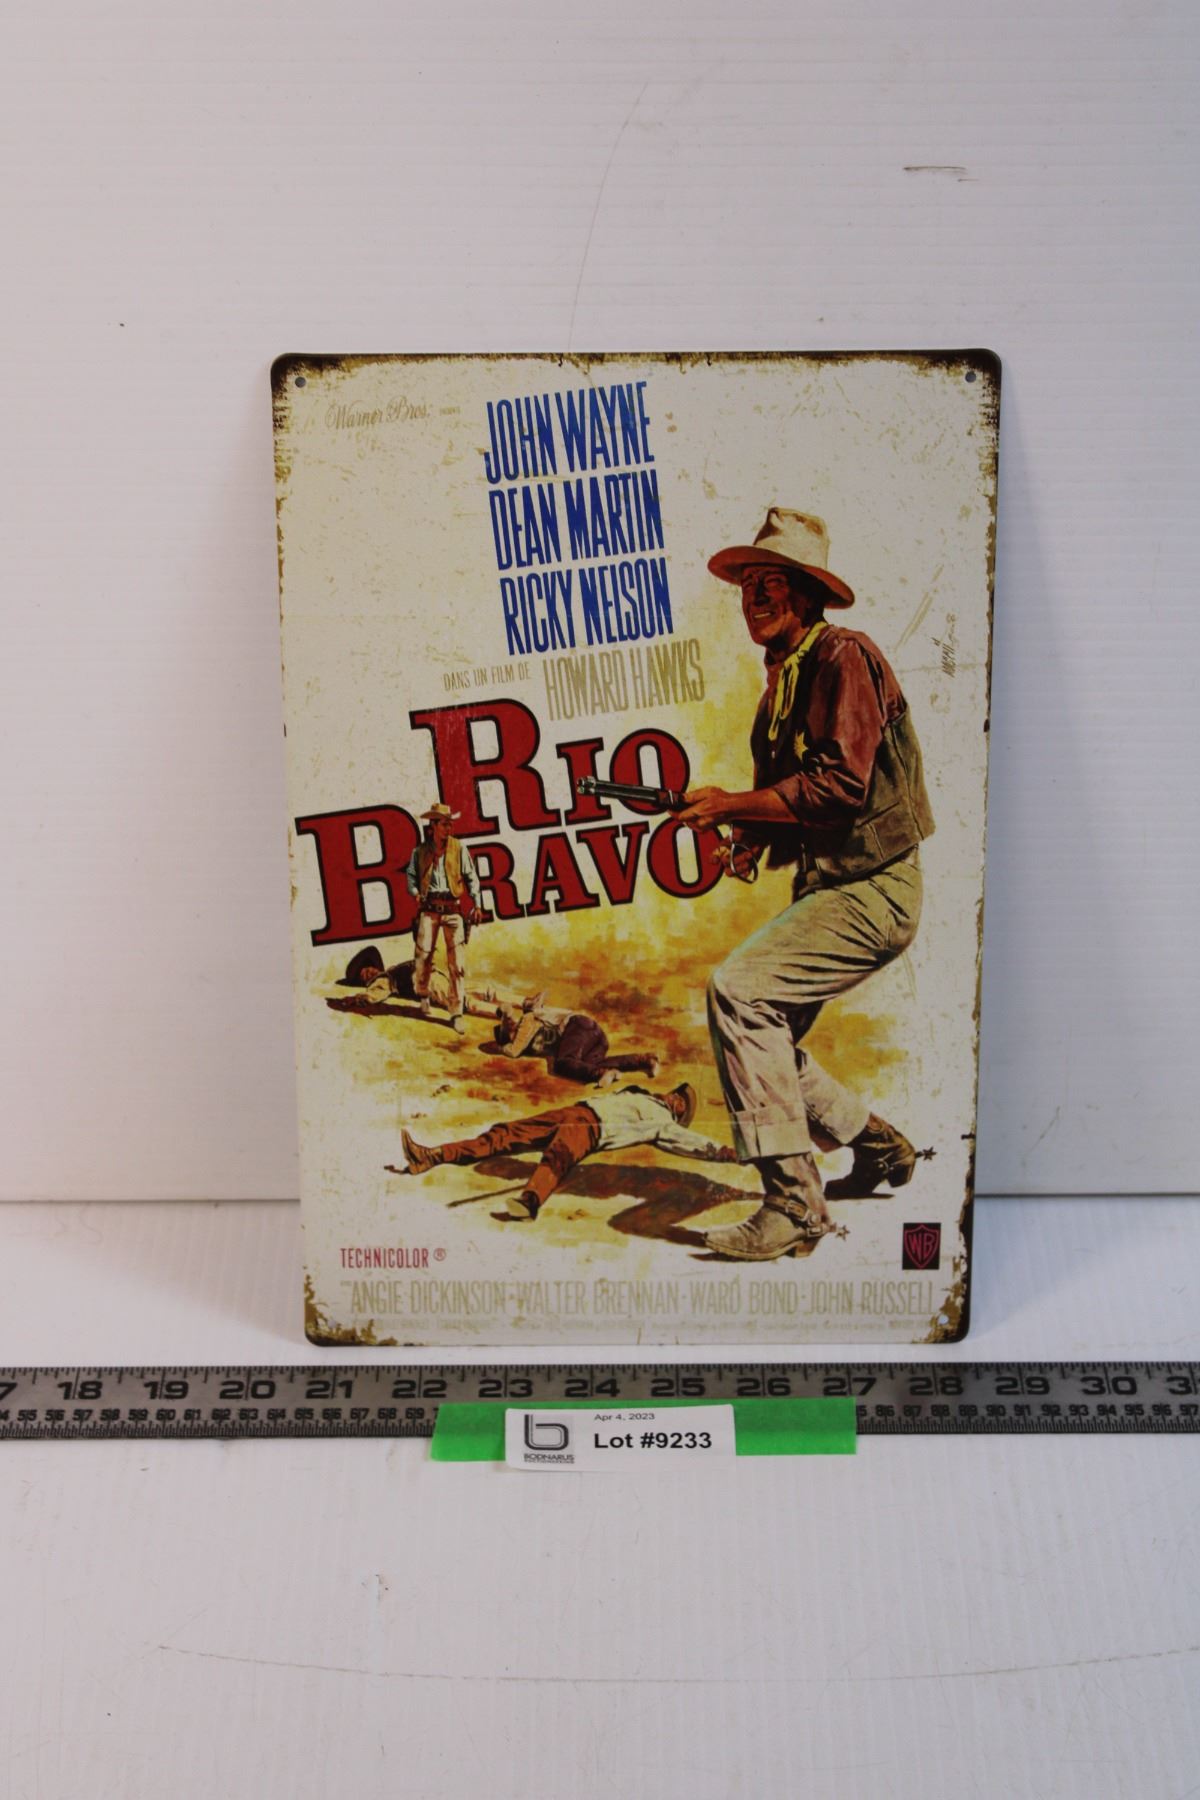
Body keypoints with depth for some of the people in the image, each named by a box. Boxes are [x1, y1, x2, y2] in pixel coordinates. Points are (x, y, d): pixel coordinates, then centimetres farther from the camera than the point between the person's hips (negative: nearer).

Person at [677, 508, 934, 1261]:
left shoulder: (843, 656, -13)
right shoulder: (783, 677, 16)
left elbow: (840, 782, -24)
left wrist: (732, 804, -18)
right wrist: (758, 839, 5)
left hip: (872, 889, -10)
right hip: (829, 886, 10)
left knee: (739, 989, -25)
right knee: (761, 1034, 12)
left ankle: (795, 1205, -19)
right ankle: (879, 1146, 33)